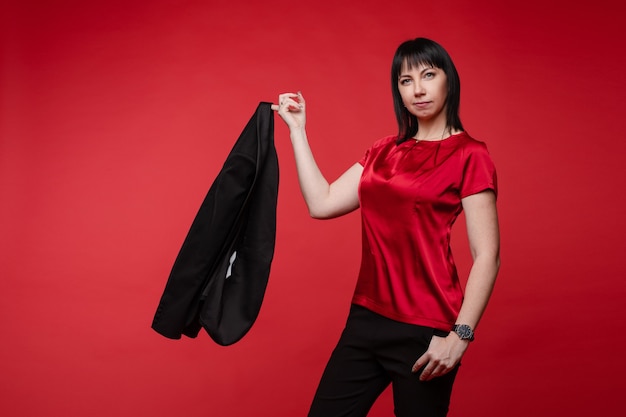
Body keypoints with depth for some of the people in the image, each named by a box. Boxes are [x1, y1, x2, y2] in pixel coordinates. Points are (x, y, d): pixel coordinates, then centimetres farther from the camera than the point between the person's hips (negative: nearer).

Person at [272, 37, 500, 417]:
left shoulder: (469, 155, -8)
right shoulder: (385, 151, 11)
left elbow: (487, 256, -12)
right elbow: (321, 204, 5)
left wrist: (460, 334, -19)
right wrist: (297, 130, 9)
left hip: (424, 329, -6)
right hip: (367, 317, 6)